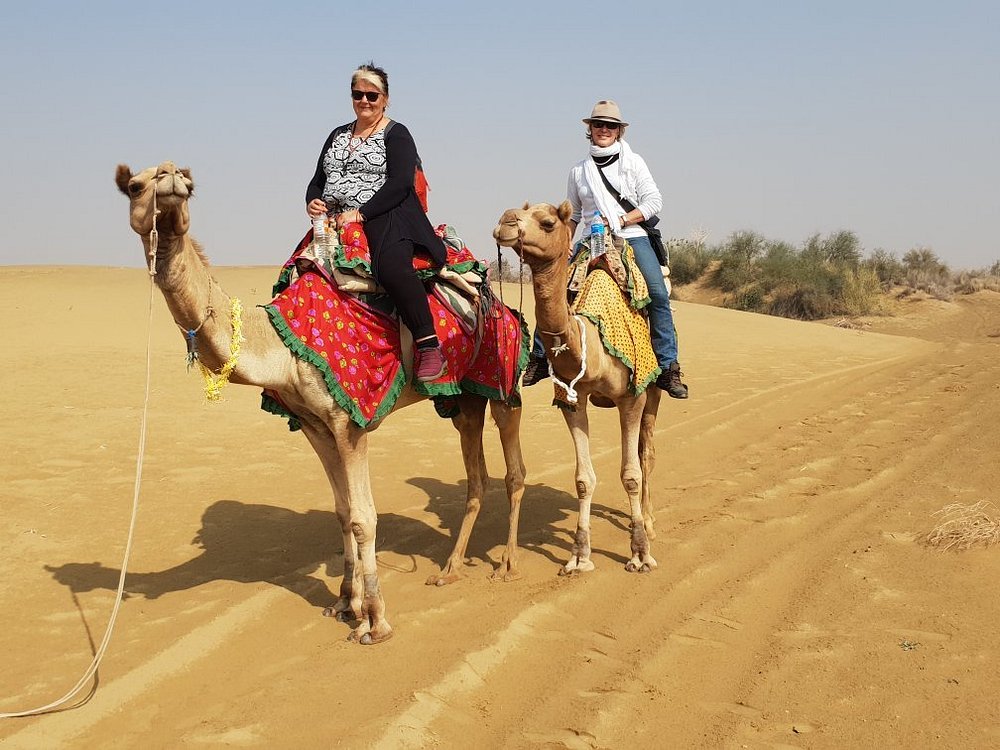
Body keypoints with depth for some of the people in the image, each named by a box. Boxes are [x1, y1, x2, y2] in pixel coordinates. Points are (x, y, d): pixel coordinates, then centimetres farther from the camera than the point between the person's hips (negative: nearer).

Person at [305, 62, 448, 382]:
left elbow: (400, 184, -10)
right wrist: (312, 201, 0)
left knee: (392, 266, -36)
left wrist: (361, 214, -18)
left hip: (386, 219, -7)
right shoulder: (338, 135, 23)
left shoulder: (396, 135, 3)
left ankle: (429, 346, -35)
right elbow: (318, 179, 23)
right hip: (337, 223, 7)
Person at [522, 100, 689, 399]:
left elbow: (654, 201, 1)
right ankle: (539, 358, 4)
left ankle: (668, 368, -14)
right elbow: (572, 214, 22)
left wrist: (620, 221, -10)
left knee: (658, 294, -20)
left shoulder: (633, 162, 8)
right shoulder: (579, 171, 13)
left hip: (632, 237, -2)